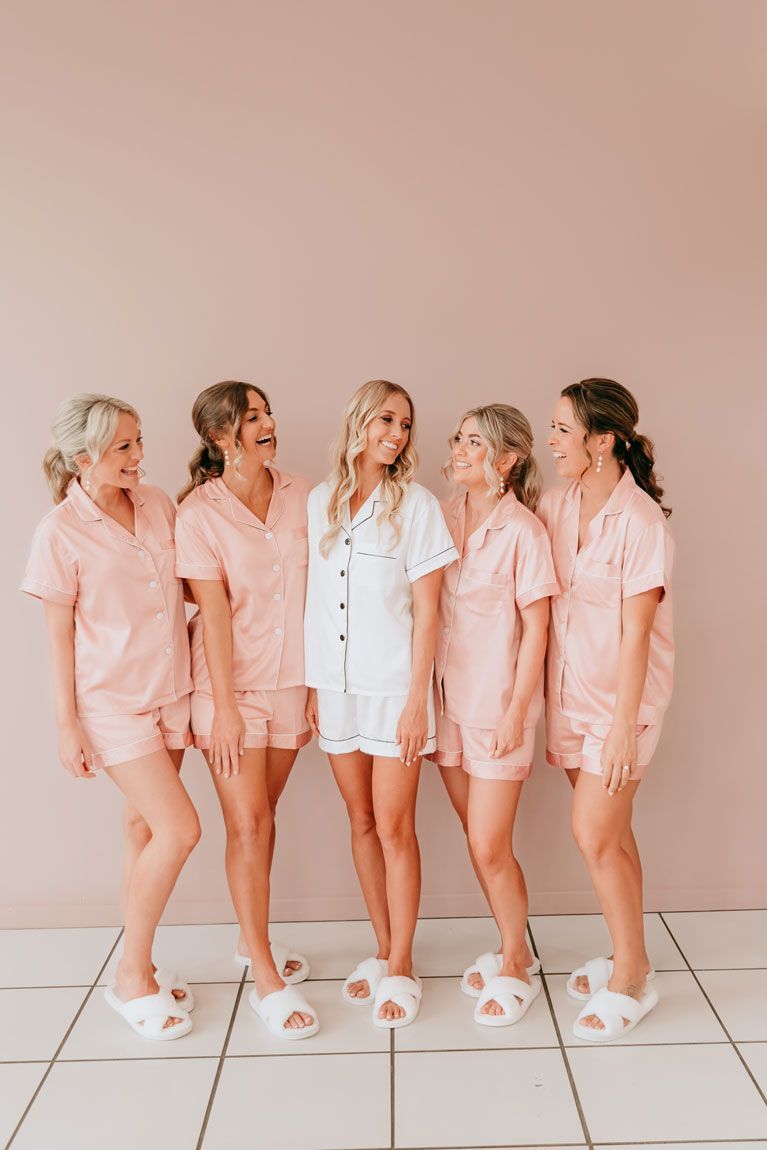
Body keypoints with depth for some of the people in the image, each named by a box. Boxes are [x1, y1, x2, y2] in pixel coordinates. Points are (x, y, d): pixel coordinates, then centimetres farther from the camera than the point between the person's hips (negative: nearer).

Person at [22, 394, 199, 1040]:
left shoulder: (159, 506, 2)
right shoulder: (61, 532, -12)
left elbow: (191, 586, 14)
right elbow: (60, 636, -7)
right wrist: (67, 724, -6)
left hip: (170, 691, 5)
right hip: (112, 701, -5)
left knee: (147, 828, 13)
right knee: (180, 828, -10)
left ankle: (138, 971, 31)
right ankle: (133, 976, 12)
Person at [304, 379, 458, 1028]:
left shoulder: (416, 505, -6)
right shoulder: (320, 502, 5)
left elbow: (426, 609, -7)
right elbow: (314, 599, 8)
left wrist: (417, 699, -11)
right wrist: (312, 683, 6)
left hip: (393, 687, -4)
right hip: (335, 687, 4)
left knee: (394, 827, 2)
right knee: (362, 822, 13)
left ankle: (400, 967, 19)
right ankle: (385, 949, 30)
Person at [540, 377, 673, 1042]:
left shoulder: (641, 521, -17)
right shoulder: (555, 508, 3)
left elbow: (636, 632, -18)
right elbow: (540, 606, 8)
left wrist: (624, 724, -18)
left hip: (621, 696, -6)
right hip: (570, 690, 6)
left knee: (594, 834, -5)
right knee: (612, 834, 15)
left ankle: (631, 981, 15)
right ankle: (629, 960, 33)